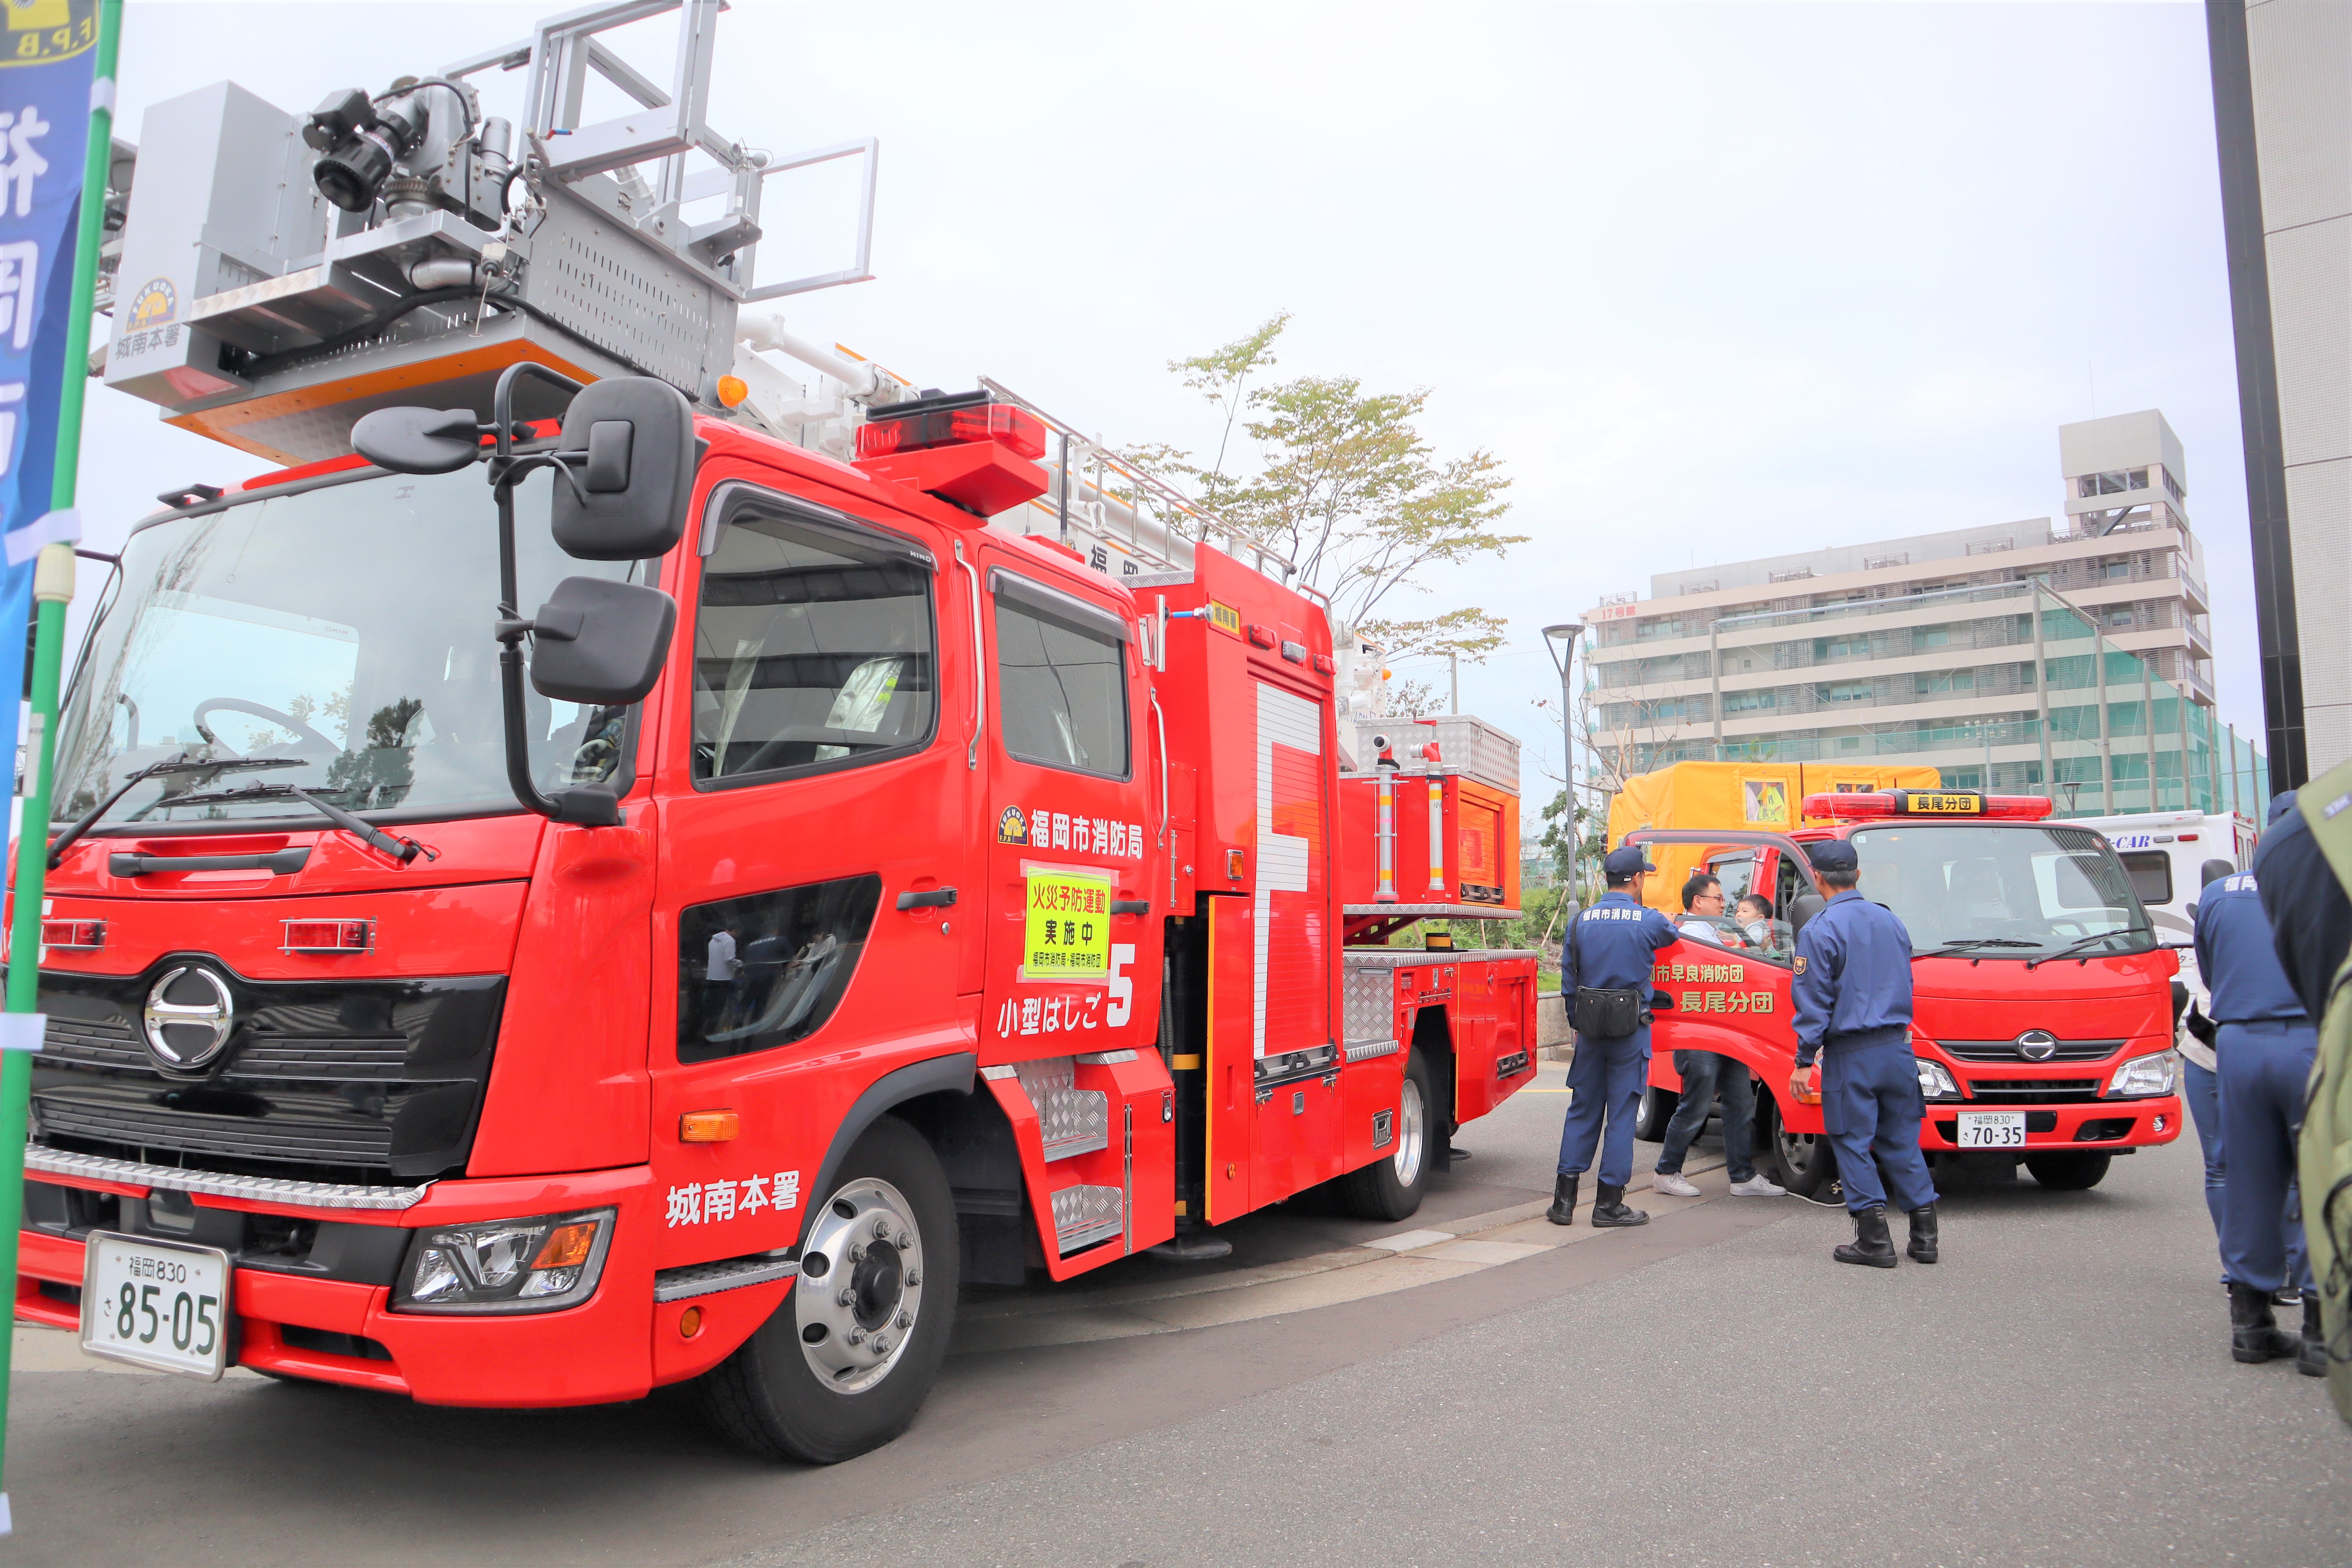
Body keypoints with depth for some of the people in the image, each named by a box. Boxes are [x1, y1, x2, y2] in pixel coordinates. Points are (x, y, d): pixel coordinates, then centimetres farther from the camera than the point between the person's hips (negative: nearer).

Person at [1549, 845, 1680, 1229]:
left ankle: (1564, 1199, 10)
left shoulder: (1581, 922, 1)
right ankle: (1609, 1203, 7)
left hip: (1591, 1029, 3)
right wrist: (1672, 924, 40)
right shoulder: (1649, 921, -8)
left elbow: (1568, 980, 6)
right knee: (1622, 1114, 3)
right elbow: (1671, 935, 17)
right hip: (1631, 1028, -3)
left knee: (1582, 1111, 11)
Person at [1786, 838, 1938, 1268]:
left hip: (1850, 1055, -6)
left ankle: (1875, 1239, 3)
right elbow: (1905, 987, 18)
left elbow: (1814, 1002, -12)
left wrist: (1804, 1061, -8)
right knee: (1902, 1141, 13)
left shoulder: (1820, 930, -11)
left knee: (1853, 1143, 3)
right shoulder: (1891, 921, 10)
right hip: (1897, 1048, 6)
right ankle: (1925, 1236, 15)